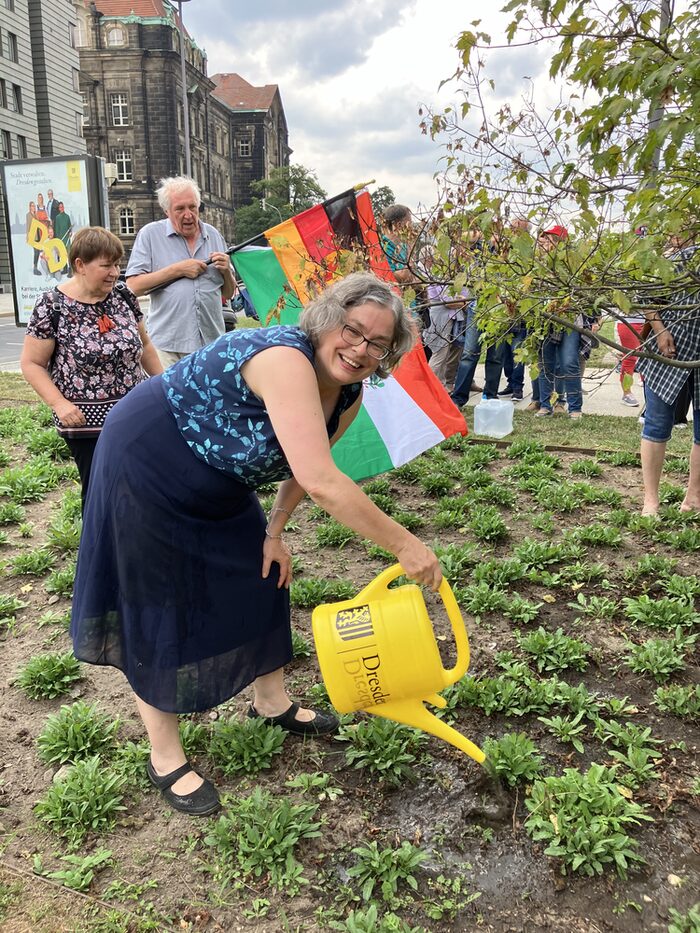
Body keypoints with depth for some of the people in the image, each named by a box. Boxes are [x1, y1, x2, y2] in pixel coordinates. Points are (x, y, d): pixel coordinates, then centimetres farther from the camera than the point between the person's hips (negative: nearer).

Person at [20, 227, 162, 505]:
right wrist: (59, 403, -16)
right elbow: (31, 363, -5)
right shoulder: (52, 306, -11)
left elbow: (144, 346, 14)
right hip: (85, 420, -4)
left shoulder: (123, 296, 2)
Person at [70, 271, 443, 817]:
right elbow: (321, 481, -44)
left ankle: (272, 702, 36)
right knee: (157, 608, 2)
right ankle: (165, 759, 19)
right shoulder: (285, 358, -36)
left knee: (264, 579, 14)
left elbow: (304, 466, 7)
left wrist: (274, 531, -3)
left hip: (217, 483, 9)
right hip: (145, 465, -8)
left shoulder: (348, 395, -7)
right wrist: (404, 546, -38)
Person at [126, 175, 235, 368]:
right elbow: (133, 286, -9)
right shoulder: (150, 234, 2)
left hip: (212, 343, 3)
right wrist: (178, 269, -11)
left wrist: (226, 271, -5)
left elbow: (228, 293, 17)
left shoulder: (214, 235, 13)